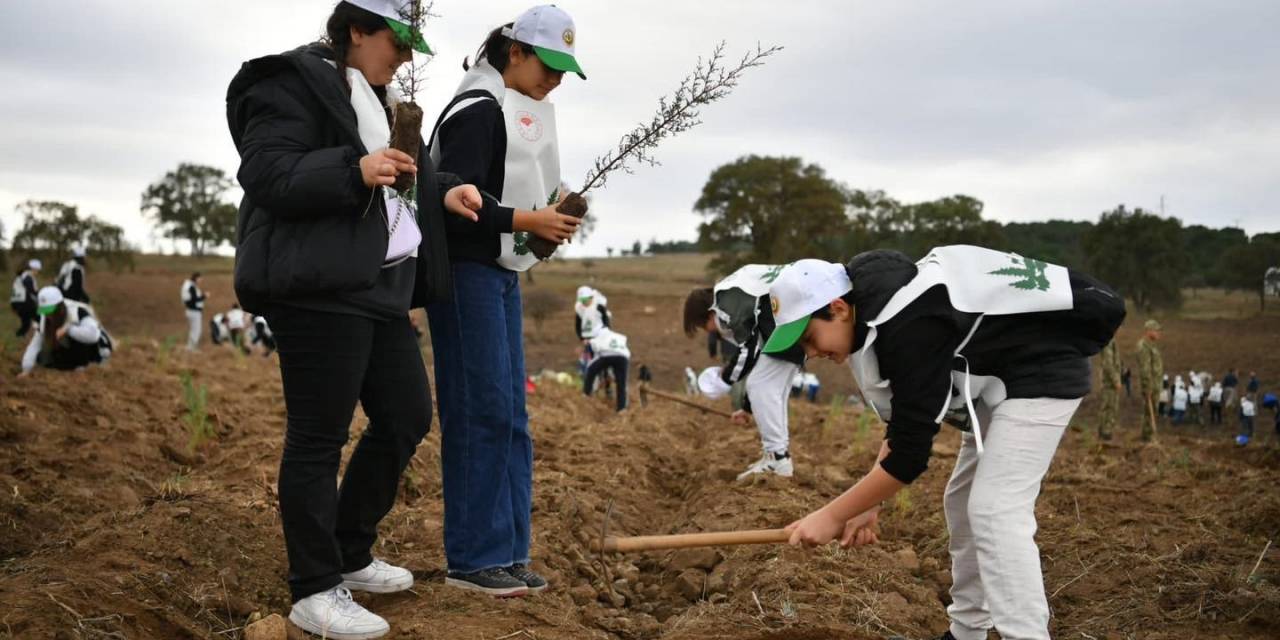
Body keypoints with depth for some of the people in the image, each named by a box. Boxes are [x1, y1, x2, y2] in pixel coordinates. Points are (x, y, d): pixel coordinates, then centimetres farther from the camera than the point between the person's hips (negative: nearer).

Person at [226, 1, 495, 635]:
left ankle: (351, 555, 28)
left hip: (379, 287, 10)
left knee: (407, 416, 13)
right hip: (317, 290, -10)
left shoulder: (374, 98, 22)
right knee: (318, 438, -4)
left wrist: (443, 191, 7)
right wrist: (356, 171, -29)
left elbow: (400, 181, 27)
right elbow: (264, 175, -18)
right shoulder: (292, 84, -7)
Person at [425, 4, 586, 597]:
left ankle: (507, 551, 14)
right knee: (480, 410, -8)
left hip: (502, 273, 10)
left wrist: (552, 211, 5)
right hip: (465, 271, -9)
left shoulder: (523, 110, 15)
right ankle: (473, 558, -1)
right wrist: (530, 221, -17)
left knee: (510, 414, 8)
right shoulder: (478, 110, -13)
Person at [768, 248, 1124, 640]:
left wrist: (833, 515, -21)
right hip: (997, 376, 10)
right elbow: (905, 423, 8)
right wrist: (869, 503, 1)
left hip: (1042, 370, -10)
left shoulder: (908, 329, -32)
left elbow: (910, 454, -29)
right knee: (964, 503, 13)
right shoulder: (876, 312, -1)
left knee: (996, 512, -18)